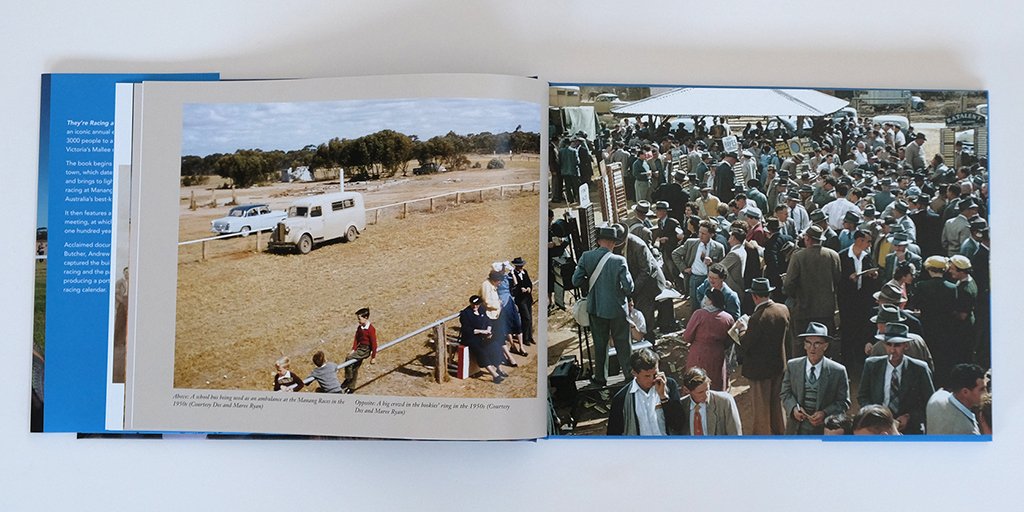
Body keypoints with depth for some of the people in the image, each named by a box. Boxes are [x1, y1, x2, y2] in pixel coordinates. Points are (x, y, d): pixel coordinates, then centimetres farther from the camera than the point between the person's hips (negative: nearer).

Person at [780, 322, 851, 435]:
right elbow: (786, 393, 5)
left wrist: (825, 413, -19)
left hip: (824, 430, -1)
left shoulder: (838, 371, -7)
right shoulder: (792, 366, -1)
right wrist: (794, 408, -15)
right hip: (797, 429, 2)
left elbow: (843, 402, -3)